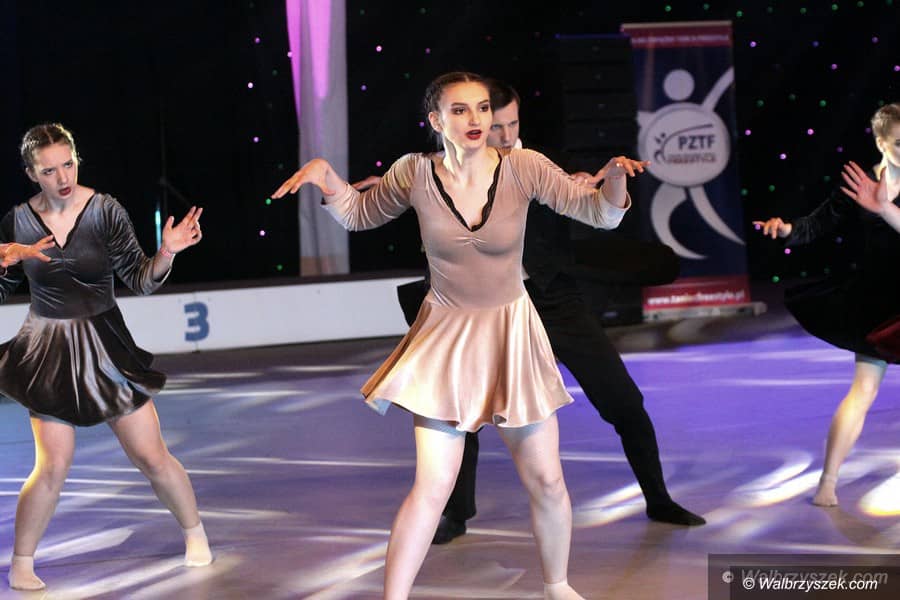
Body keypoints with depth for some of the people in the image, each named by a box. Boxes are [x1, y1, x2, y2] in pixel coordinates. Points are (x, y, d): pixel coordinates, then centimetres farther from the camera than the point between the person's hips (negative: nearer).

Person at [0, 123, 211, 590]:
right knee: (53, 466, -7)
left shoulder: (105, 211, -10)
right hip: (48, 354, 0)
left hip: (106, 347, 0)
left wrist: (166, 253, -25)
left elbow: (141, 281, -7)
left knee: (152, 456, 4)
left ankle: (194, 532, 29)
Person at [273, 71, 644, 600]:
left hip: (513, 336, 1)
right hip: (446, 339, -1)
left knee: (547, 481, 9)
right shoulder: (415, 173, -11)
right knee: (433, 487, -11)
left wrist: (616, 177, -31)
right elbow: (359, 214, 8)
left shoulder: (523, 168, -13)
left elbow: (601, 214, -10)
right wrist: (325, 175, -10)